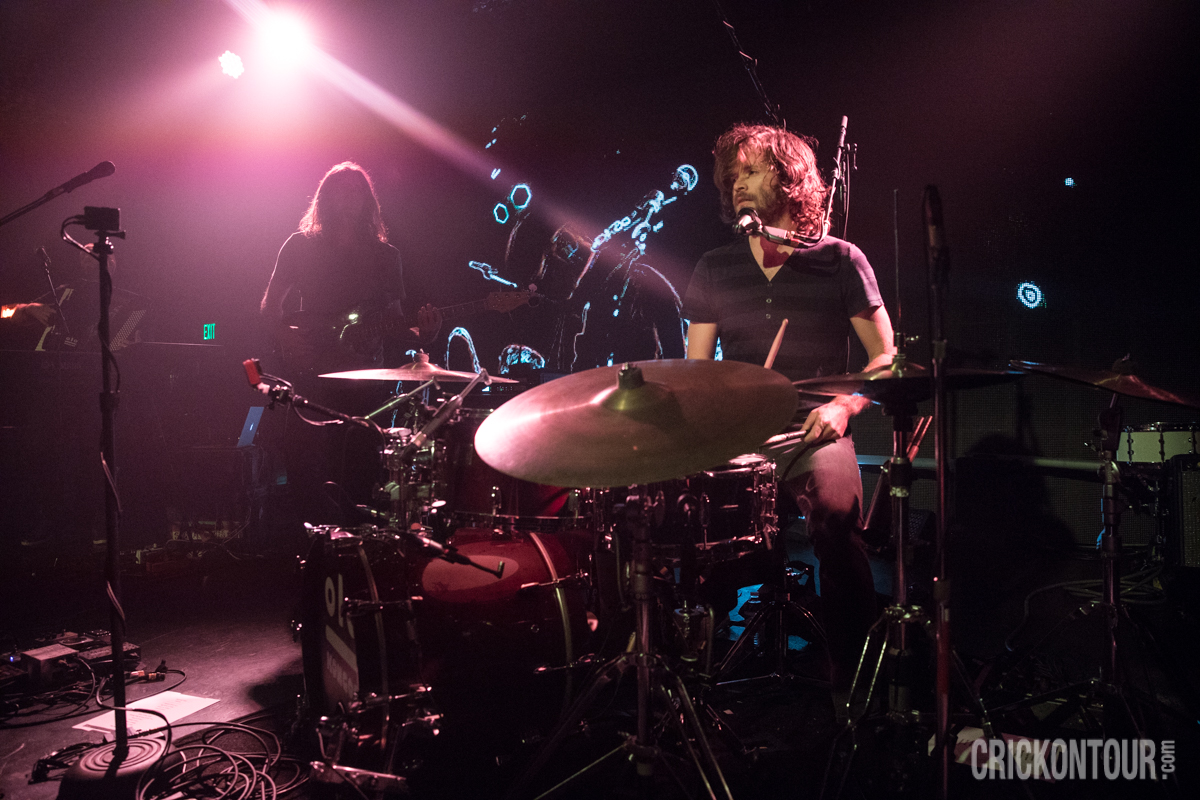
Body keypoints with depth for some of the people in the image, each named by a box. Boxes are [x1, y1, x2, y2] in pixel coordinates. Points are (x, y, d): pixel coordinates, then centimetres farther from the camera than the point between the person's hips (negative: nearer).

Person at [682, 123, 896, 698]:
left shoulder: (839, 260, 5)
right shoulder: (714, 269, 13)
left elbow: (886, 357, 6)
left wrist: (843, 406, -12)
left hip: (812, 428, -2)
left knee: (836, 513, -33)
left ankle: (853, 681, -13)